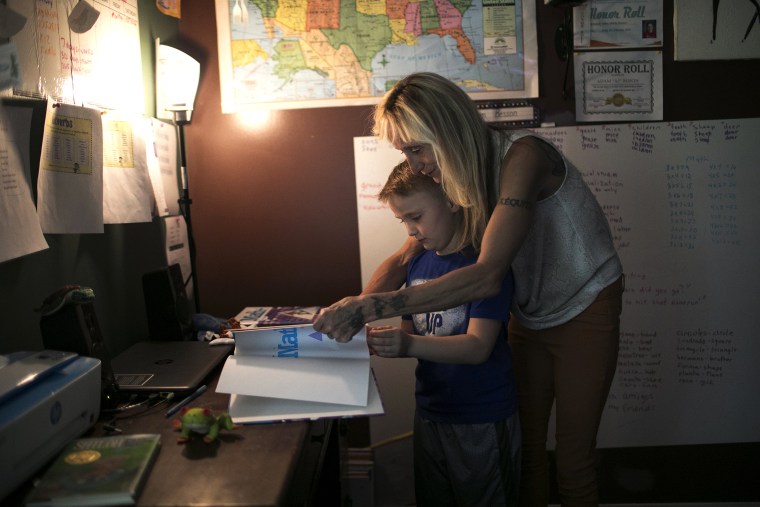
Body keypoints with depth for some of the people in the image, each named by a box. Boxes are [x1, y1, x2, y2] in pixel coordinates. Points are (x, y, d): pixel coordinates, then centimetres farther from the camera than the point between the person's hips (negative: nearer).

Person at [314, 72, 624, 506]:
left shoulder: (522, 156, -31)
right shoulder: (456, 179, -5)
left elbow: (487, 276, -41)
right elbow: (404, 258, -1)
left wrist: (373, 307, -46)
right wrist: (353, 311, -21)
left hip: (584, 311, -6)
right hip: (530, 315, 7)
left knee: (574, 460, 3)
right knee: (527, 447, 12)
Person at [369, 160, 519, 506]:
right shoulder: (418, 263, 5)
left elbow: (478, 347, -24)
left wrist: (409, 345, -37)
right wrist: (378, 341, -10)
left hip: (483, 422, -6)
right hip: (430, 413, 7)